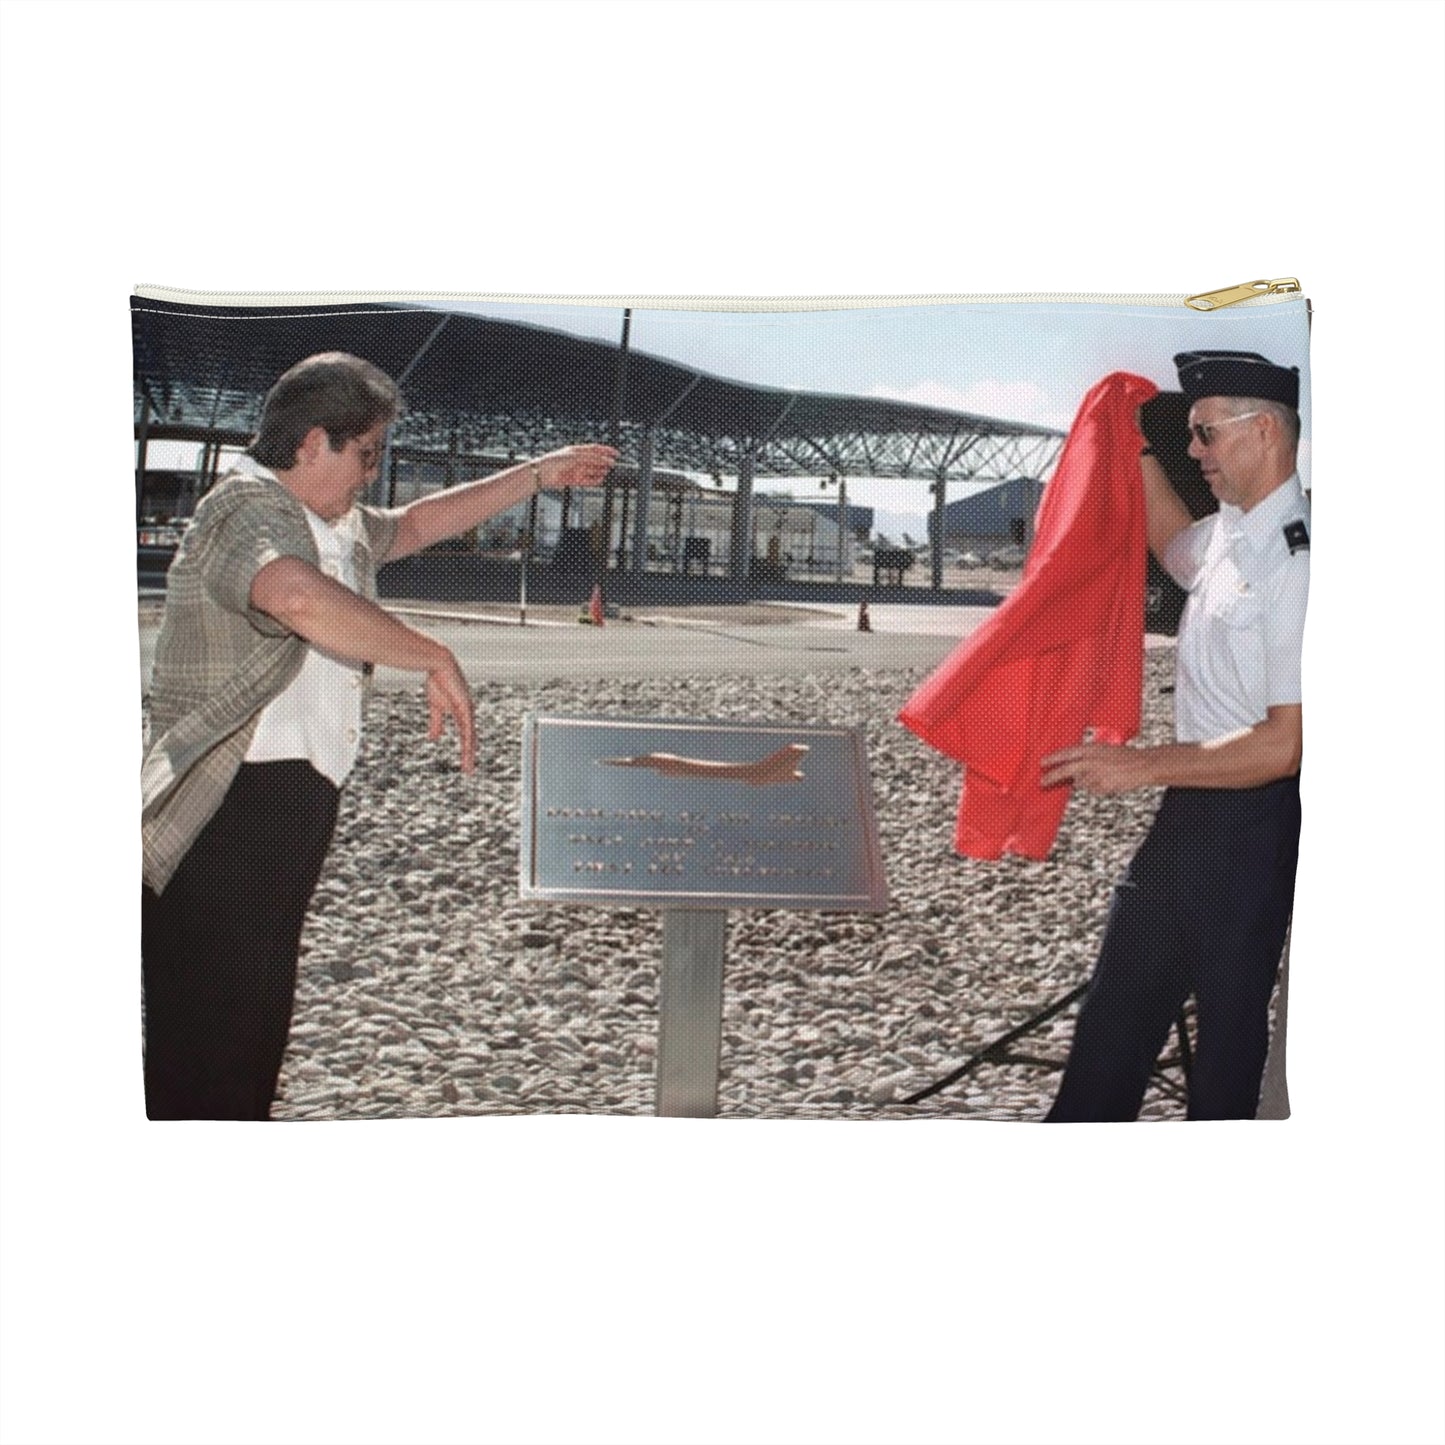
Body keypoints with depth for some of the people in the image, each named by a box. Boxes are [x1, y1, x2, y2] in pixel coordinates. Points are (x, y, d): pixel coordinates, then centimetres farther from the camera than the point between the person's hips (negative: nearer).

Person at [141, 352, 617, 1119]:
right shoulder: (245, 508, -16)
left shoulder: (337, 524, 16)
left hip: (293, 800, 10)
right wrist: (435, 660, -31)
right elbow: (300, 597, -37)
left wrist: (541, 474, 33)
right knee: (207, 1047, -5)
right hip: (226, 814, -10)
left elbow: (416, 523, 34)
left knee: (258, 1020, 18)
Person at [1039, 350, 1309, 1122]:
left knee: (1229, 1018, 6)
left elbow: (1285, 745, -23)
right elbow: (1173, 543, 33)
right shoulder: (1227, 534, 5)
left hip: (1254, 821, -9)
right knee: (1119, 1002, 16)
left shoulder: (1294, 561, -21)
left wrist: (1142, 764, -19)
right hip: (1193, 805, 9)